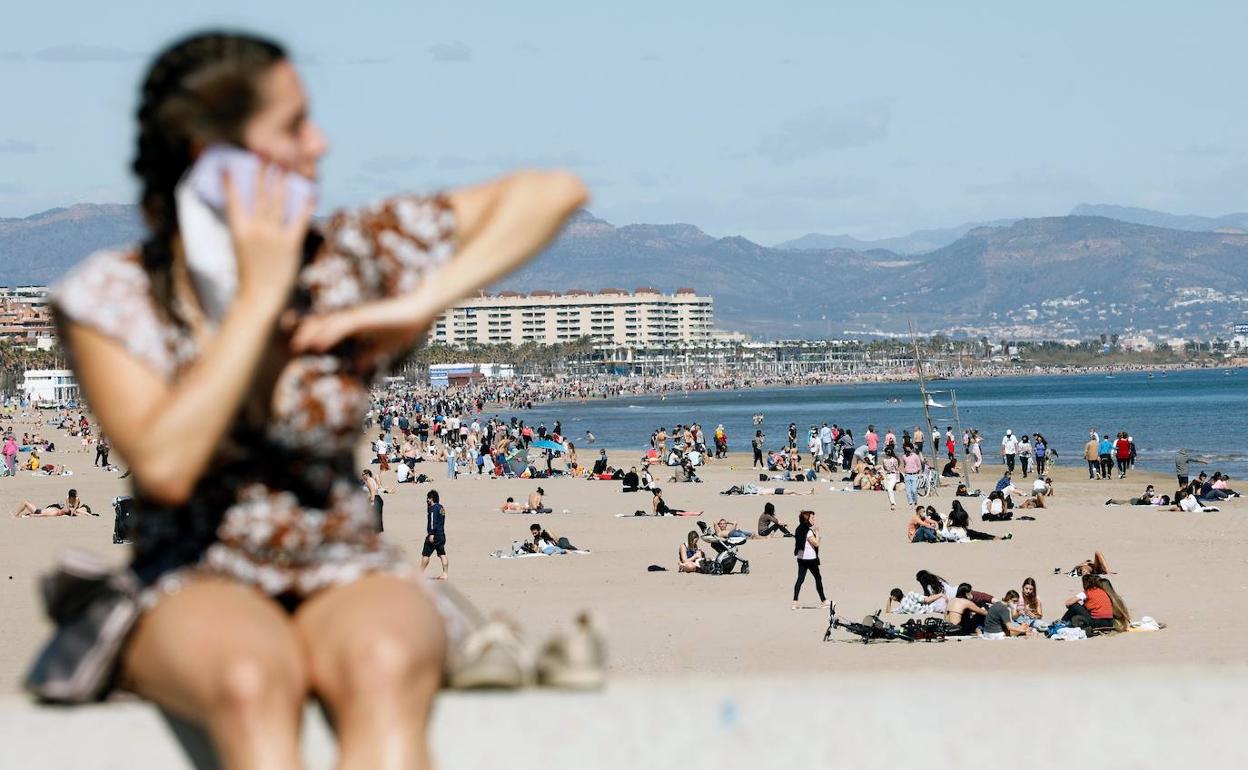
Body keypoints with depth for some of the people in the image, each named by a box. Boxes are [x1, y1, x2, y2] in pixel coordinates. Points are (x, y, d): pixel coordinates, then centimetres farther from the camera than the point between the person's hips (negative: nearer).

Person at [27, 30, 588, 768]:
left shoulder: (349, 255, 2)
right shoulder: (112, 297, -2)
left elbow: (554, 191, 1)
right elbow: (165, 467, -17)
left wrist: (420, 304, -11)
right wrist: (258, 297, -15)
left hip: (349, 576, 2)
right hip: (196, 589, -1)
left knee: (383, 666, -36)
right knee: (252, 681, -39)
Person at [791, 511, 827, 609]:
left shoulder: (800, 530, 8)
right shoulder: (808, 531, -17)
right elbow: (816, 543, -18)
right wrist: (817, 533, -7)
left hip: (801, 558, 8)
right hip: (810, 558, -8)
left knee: (800, 579, 3)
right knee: (818, 578, 7)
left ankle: (795, 602, -5)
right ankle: (823, 601, 17)